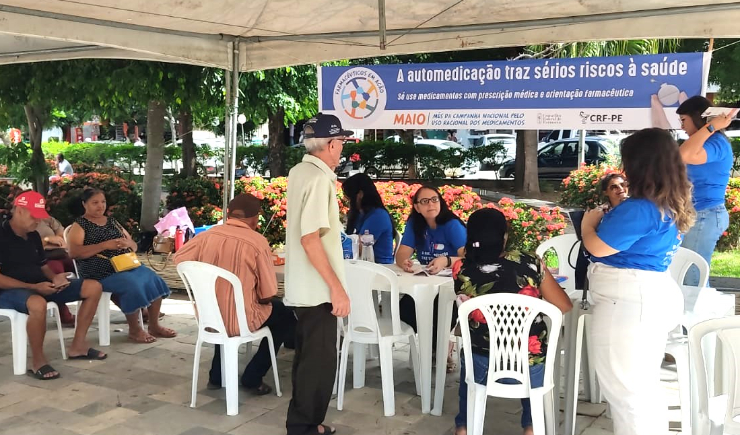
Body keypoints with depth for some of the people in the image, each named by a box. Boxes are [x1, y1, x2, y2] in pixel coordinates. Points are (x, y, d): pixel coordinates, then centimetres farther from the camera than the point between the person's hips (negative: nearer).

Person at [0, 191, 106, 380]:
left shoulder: (33, 236, 11)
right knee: (38, 304, -45)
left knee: (93, 287, -1)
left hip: (40, 287, 9)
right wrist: (33, 287, -26)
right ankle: (38, 361, -23)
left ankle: (78, 345, 0)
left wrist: (54, 277, -5)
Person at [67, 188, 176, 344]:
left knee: (154, 280, -16)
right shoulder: (79, 225, 2)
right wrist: (105, 245, -20)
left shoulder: (112, 221, 20)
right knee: (133, 285, -30)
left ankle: (154, 326, -4)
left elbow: (134, 246, 20)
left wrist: (127, 243, -6)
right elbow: (73, 252, -15)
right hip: (101, 272, -6)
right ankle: (134, 330, -12)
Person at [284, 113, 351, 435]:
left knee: (308, 357, 19)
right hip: (317, 288, -10)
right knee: (319, 362, 1)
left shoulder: (299, 171, 9)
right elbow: (310, 238, -26)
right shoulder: (319, 179, -19)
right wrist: (337, 288, -24)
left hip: (301, 286, 10)